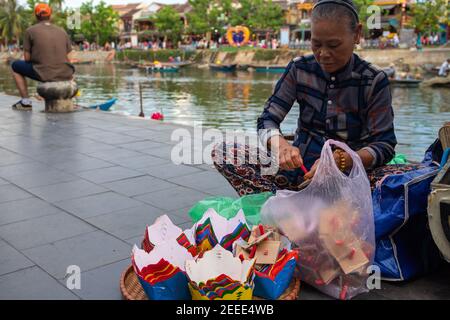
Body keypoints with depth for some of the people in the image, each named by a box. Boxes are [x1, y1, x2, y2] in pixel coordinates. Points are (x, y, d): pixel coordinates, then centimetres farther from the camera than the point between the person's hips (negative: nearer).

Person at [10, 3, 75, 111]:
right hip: (65, 75, 3)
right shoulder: (62, 31, 12)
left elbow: (27, 58, 5)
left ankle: (26, 102, 17)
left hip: (44, 75, -3)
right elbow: (68, 59, 12)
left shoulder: (30, 31, 4)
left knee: (16, 66, 23)